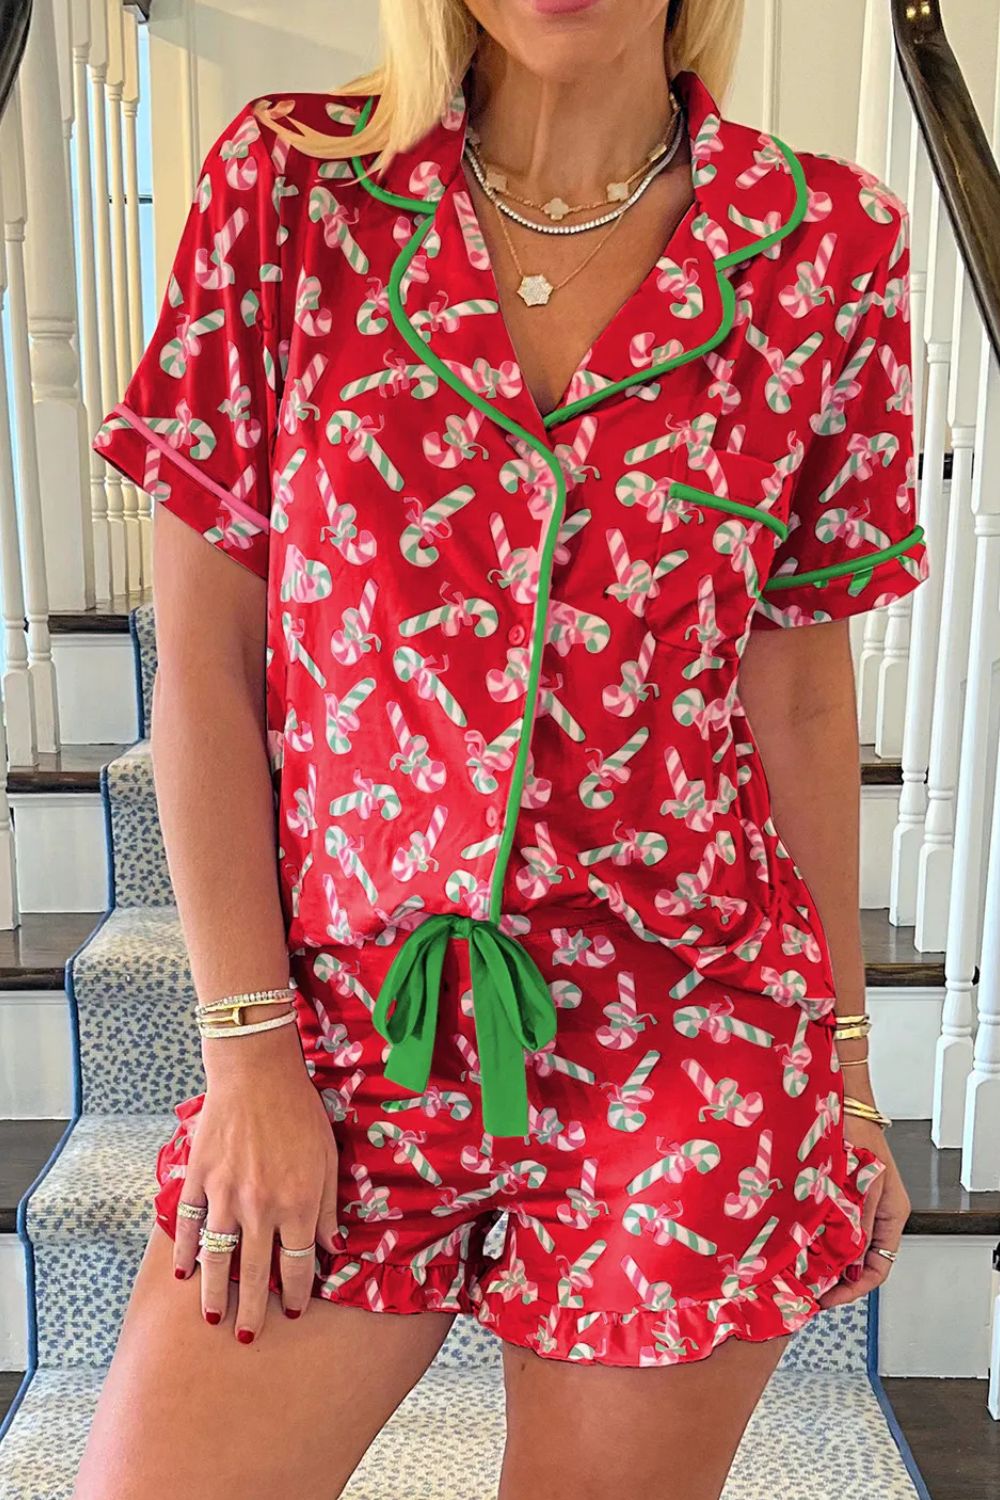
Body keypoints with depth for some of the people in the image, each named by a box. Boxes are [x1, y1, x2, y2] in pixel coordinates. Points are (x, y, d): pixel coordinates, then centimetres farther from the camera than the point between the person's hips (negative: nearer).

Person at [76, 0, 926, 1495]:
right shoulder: (289, 183, -3)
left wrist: (847, 1059, 8)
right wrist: (248, 1044, -5)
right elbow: (202, 659, -3)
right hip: (348, 1023, 1)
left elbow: (798, 688, 3)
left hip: (688, 1052, 1)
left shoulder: (826, 244, -2)